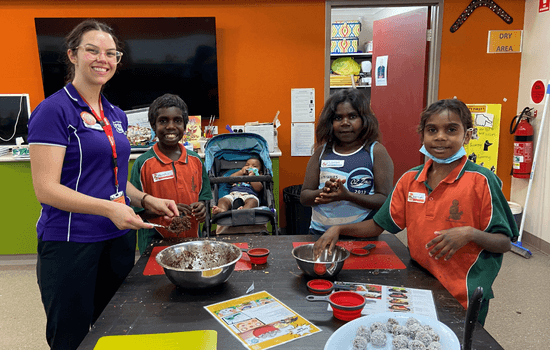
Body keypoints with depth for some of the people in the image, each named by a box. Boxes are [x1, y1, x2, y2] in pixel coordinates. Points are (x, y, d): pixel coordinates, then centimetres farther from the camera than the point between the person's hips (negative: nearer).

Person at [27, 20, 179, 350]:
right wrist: (109, 208, -26)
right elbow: (46, 189, -15)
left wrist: (147, 200, 3)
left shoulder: (117, 116, 11)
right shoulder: (54, 110, -10)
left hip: (119, 238, 7)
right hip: (70, 244, -6)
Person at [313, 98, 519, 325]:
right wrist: (338, 229, -8)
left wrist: (469, 234, -27)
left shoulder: (481, 181, -12)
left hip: (463, 299, -4)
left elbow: (504, 244, -8)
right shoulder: (410, 179, 2)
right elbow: (377, 225, 6)